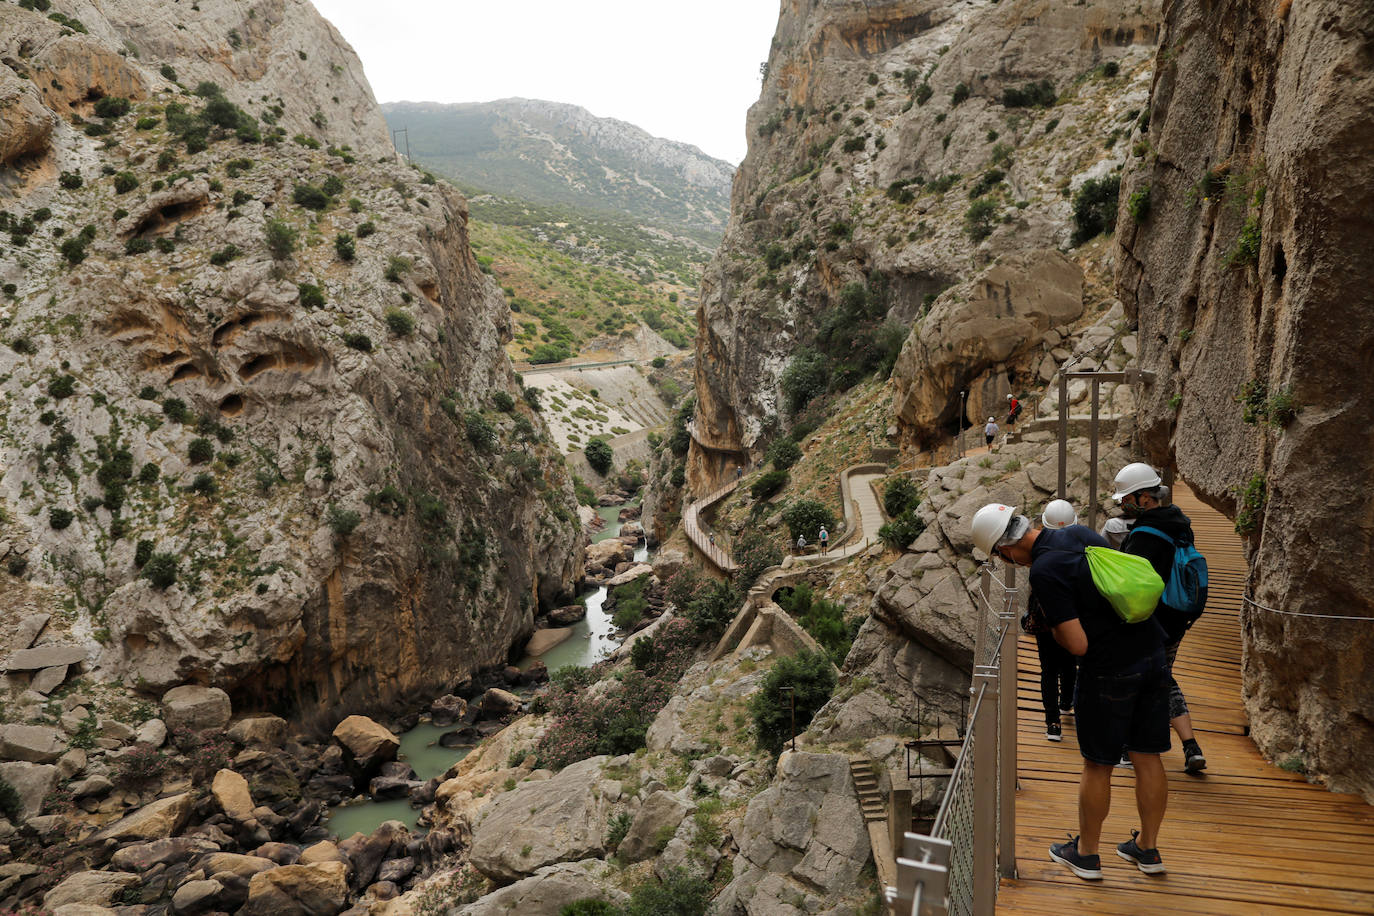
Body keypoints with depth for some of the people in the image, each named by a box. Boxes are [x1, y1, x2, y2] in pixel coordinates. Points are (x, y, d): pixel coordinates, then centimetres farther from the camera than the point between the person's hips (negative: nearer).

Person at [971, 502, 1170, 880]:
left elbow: (1078, 644, -20)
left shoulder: (1044, 571, -19)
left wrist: (1052, 627, -1)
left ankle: (1086, 854, 24)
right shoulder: (1079, 533, 5)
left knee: (1098, 765, 9)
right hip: (1152, 651, 8)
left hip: (1111, 670, -8)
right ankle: (1147, 849, 30)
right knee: (1147, 758, 16)